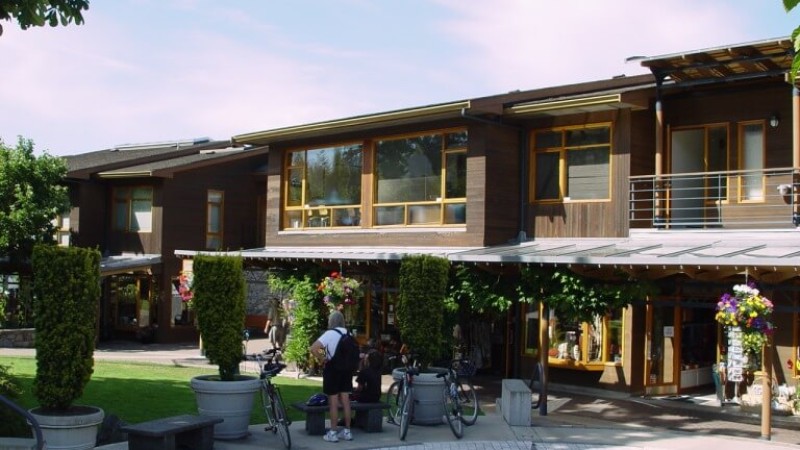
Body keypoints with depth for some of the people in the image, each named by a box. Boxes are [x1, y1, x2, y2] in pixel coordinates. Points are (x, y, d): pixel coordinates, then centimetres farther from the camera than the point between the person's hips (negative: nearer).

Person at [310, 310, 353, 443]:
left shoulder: (330, 334, -14)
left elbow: (313, 348, -24)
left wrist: (322, 358, -12)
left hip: (333, 368, -5)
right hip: (346, 368, 5)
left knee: (333, 402, 1)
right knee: (345, 401, 11)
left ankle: (333, 433, 5)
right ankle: (347, 431, 16)